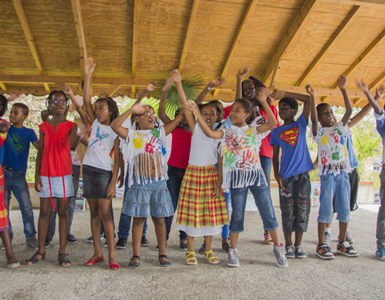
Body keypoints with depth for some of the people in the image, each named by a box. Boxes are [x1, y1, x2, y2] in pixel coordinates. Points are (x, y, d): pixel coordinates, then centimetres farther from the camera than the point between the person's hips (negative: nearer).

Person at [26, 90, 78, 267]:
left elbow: (70, 145, -16)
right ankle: (41, 251, 17)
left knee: (63, 211, 3)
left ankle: (62, 252, 8)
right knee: (44, 211, 7)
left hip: (64, 174, -2)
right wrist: (37, 175, 2)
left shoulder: (71, 126, 2)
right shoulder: (44, 127, 8)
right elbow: (40, 153, 7)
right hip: (45, 174, 2)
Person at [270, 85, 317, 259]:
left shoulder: (301, 124, 9)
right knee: (287, 212, 3)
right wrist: (277, 175, -6)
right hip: (286, 176, 0)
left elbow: (308, 100, -2)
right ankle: (288, 245, 14)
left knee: (302, 211, 3)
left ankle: (298, 245, 14)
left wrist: (285, 93, -6)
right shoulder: (276, 132, 10)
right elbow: (275, 157, 8)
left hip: (302, 174, 0)